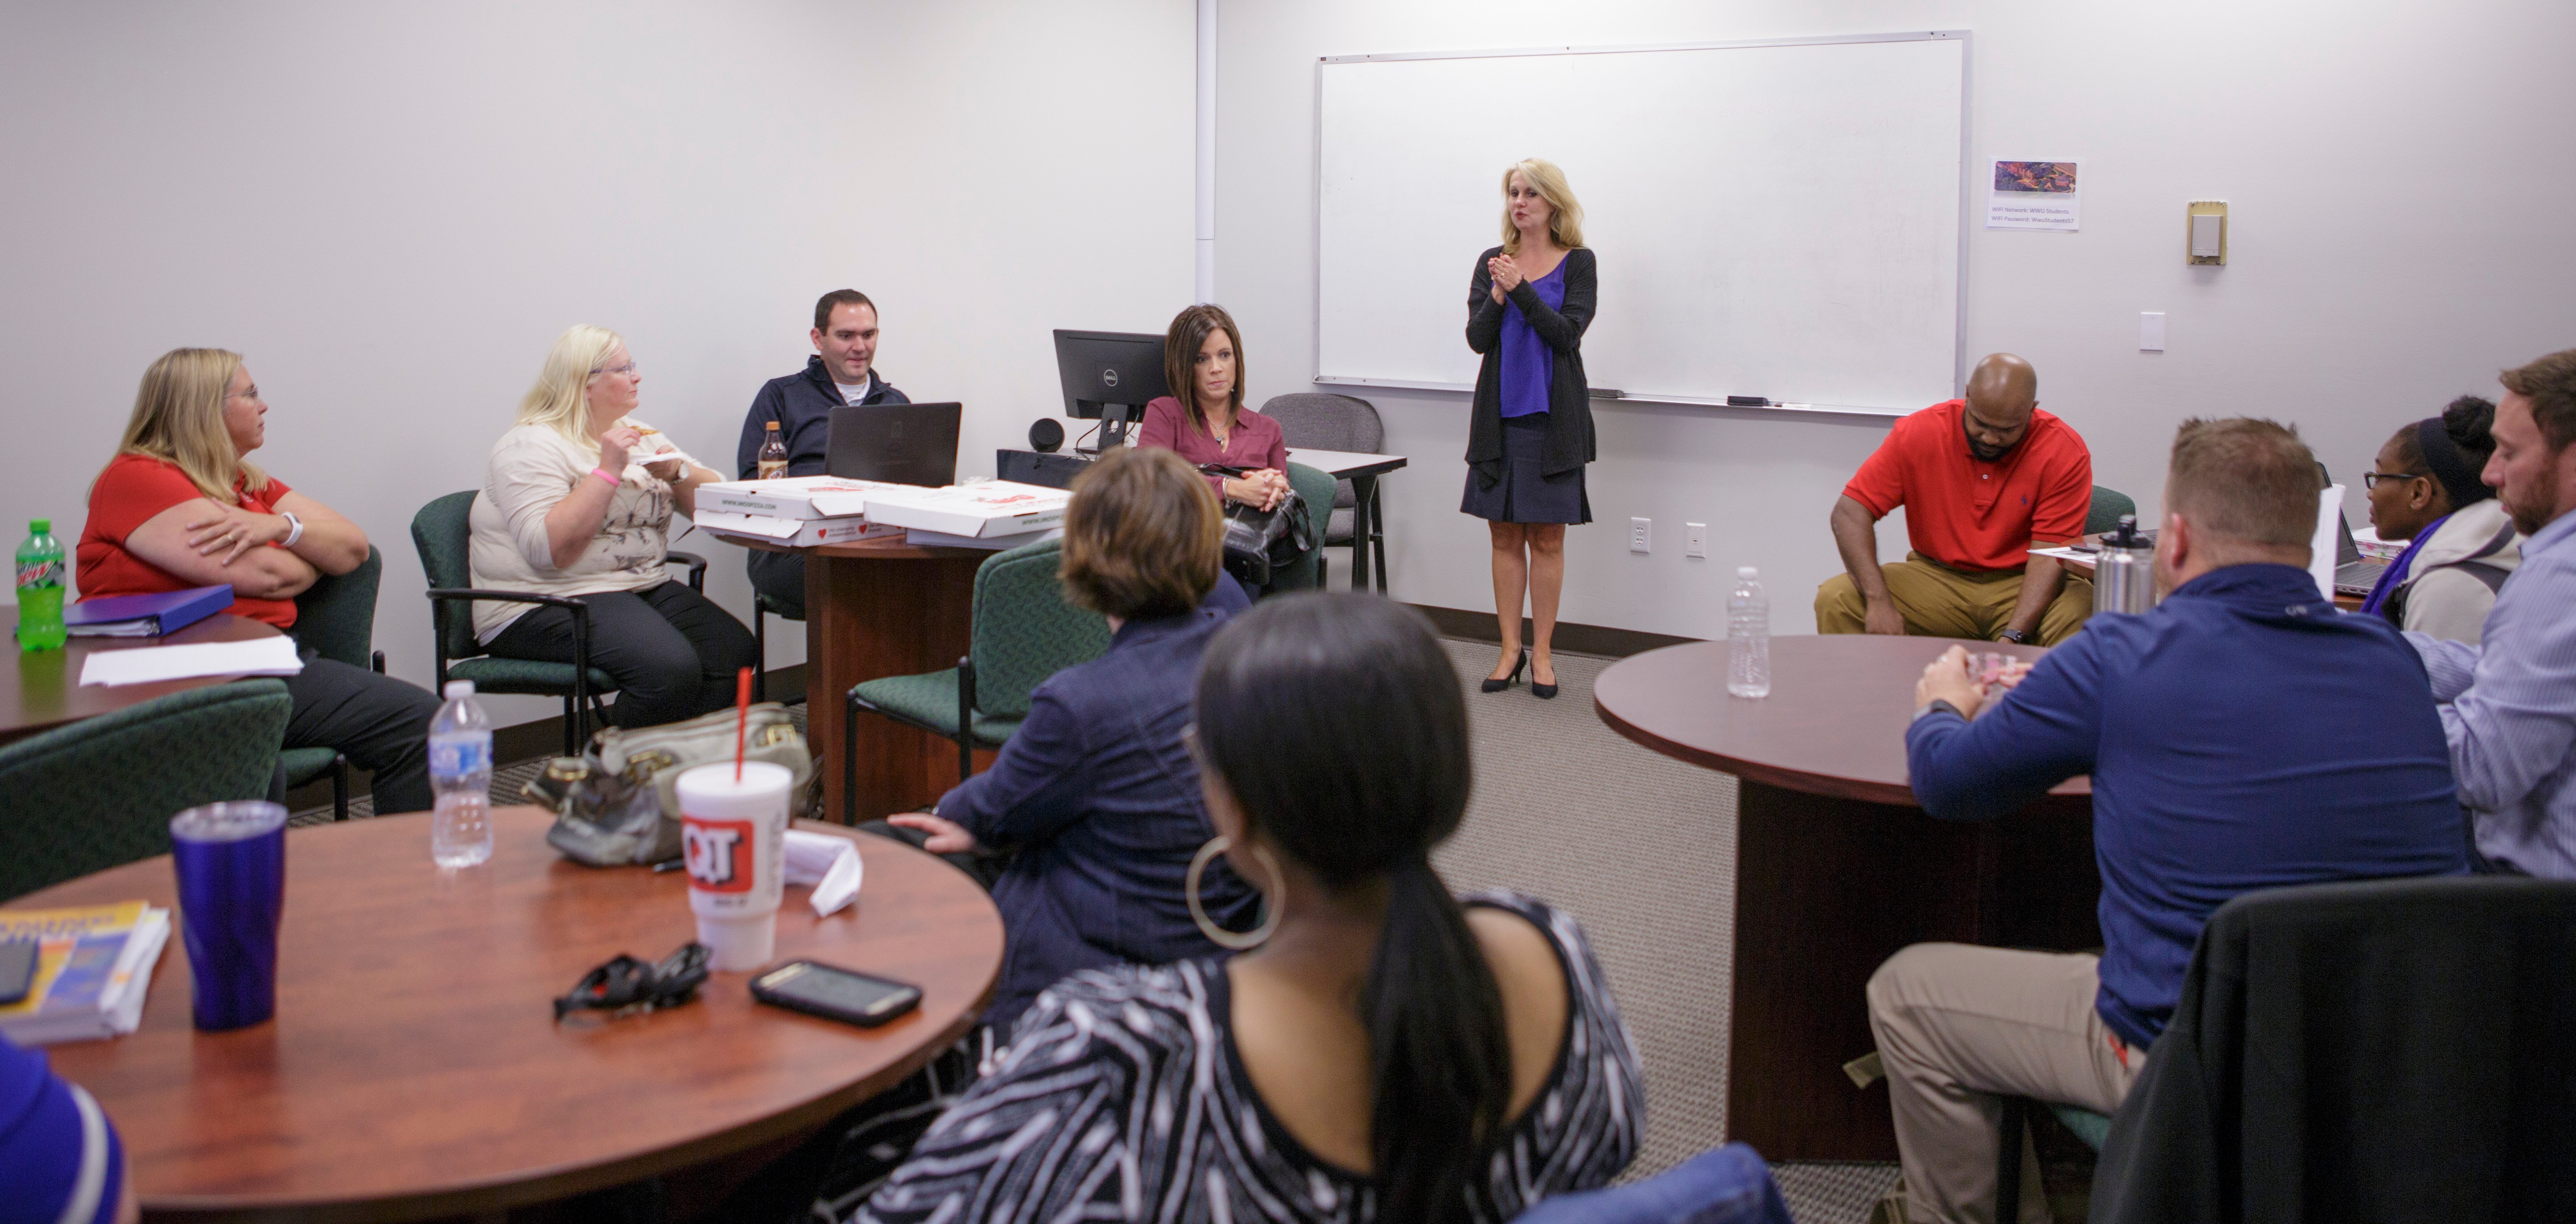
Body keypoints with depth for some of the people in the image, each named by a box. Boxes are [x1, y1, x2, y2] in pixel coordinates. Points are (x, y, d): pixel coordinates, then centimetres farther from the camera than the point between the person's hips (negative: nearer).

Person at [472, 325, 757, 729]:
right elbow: (551, 549, -21)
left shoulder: (637, 435, 17)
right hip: (548, 605, -7)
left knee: (734, 647, -20)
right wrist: (607, 471, -19)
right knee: (671, 668, -31)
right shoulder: (530, 446, -6)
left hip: (643, 587, 7)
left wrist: (676, 472, -7)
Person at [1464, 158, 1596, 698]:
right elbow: (1477, 339, 1)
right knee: (1505, 535, 5)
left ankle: (1542, 653, 8)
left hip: (1553, 415, -3)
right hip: (1501, 413, 3)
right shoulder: (1492, 262, 8)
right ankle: (1510, 649, 12)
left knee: (1547, 538, 0)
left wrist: (1521, 290, -20)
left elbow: (1567, 332, -10)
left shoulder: (1577, 262, 0)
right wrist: (1497, 297, -16)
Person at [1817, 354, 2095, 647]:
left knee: (2085, 614, -35)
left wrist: (2012, 637, -32)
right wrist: (1879, 602, -26)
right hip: (1937, 577, 2)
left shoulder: (2065, 452, -12)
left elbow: (2049, 556, -16)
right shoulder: (1919, 433, -8)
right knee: (1836, 600, -22)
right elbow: (1850, 511, -11)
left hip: (2027, 588, -1)